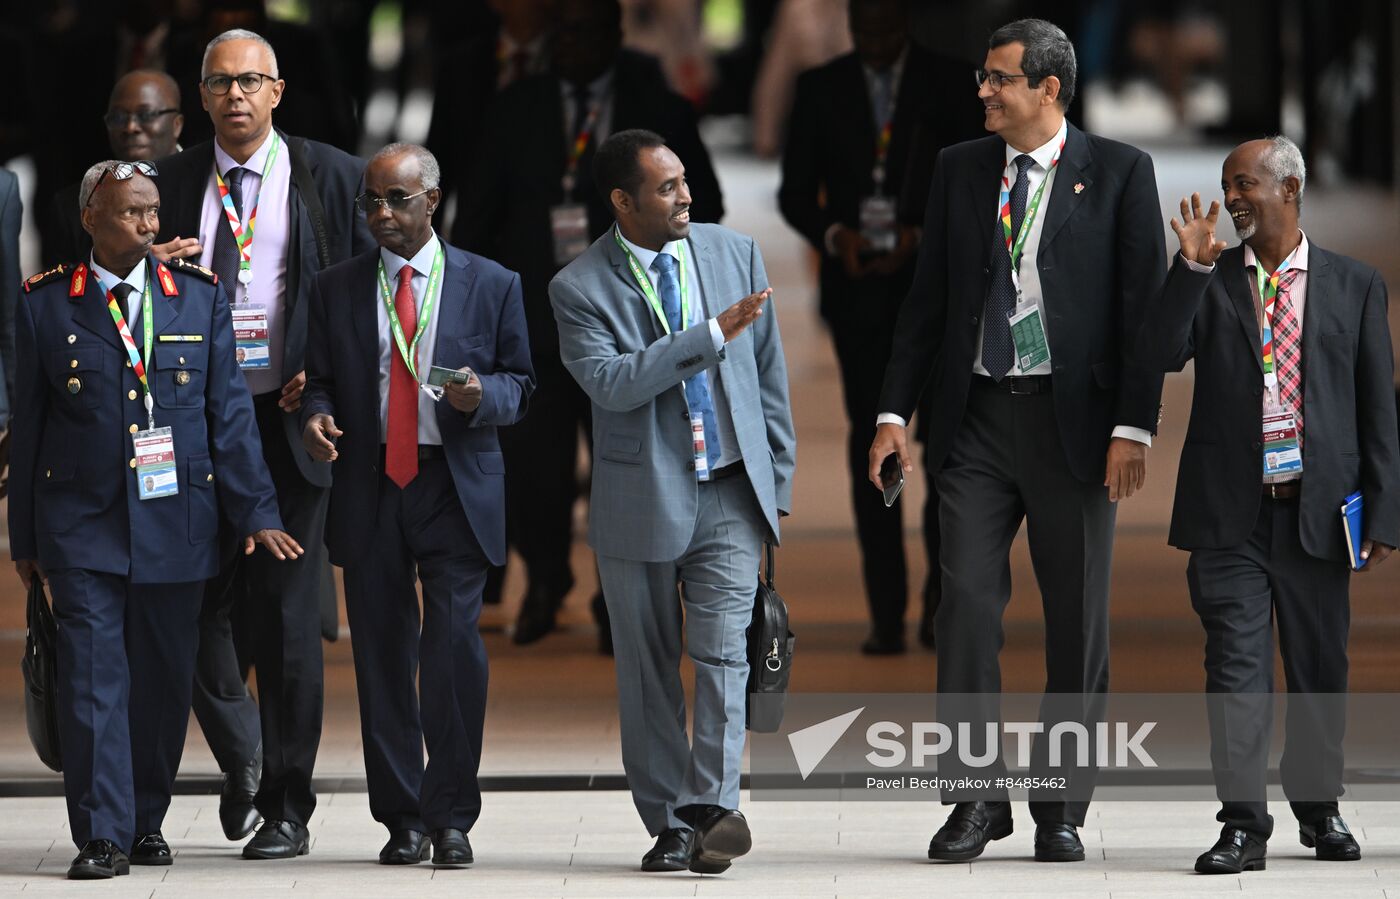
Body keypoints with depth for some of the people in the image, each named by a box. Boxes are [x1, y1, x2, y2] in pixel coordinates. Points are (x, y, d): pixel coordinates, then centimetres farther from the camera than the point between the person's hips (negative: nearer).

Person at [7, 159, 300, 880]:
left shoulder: (199, 296, 6)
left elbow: (229, 412, 6)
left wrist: (255, 511, 1)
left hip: (175, 520, 2)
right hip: (82, 524, -2)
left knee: (165, 680, 7)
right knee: (94, 678, -7)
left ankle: (146, 823, 21)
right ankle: (102, 836, -5)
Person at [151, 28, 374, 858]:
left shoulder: (330, 176, 3)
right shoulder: (173, 181, 9)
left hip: (290, 417, -2)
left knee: (289, 617, -2)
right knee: (195, 608, 3)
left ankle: (288, 810, 5)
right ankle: (243, 759, 29)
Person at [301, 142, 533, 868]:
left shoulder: (490, 285, 6)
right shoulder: (335, 290, 10)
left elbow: (519, 383, 9)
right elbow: (318, 379, 13)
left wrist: (482, 394, -13)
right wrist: (316, 415, -9)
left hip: (455, 489, -2)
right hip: (369, 491, 2)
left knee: (455, 645, -11)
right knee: (382, 657, 3)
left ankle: (450, 816, -2)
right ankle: (402, 819, 12)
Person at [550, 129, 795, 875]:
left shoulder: (734, 252, 5)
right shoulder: (579, 288, -6)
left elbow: (768, 373, 11)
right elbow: (611, 383, -22)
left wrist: (779, 478, 10)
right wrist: (712, 334, -24)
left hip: (730, 495, 1)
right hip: (641, 502, -1)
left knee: (723, 652, -13)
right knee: (648, 671, 5)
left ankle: (717, 807, -17)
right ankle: (670, 823, 13)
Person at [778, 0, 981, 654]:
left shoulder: (949, 84, 4)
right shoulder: (821, 89, 9)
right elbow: (795, 192, 8)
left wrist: (920, 237, -12)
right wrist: (834, 235, -12)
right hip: (857, 285, 1)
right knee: (872, 440, -3)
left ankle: (943, 595, 9)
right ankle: (887, 612, -3)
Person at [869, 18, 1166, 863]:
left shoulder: (1118, 172, 0)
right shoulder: (959, 169, 10)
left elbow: (1145, 306, -3)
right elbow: (928, 298, 13)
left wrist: (1133, 428, -10)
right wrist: (895, 412, 6)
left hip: (1072, 419, -2)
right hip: (977, 416, 3)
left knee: (1077, 620, 3)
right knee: (967, 603, -5)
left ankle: (1061, 811, 11)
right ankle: (976, 800, 2)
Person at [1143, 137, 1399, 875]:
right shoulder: (1209, 280, 7)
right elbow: (1162, 353, -9)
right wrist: (1192, 268, -17)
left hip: (1317, 510, 0)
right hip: (1229, 511, 0)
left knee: (1319, 668, 9)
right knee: (1237, 667, -6)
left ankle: (1318, 808, 25)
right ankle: (1243, 823, -5)